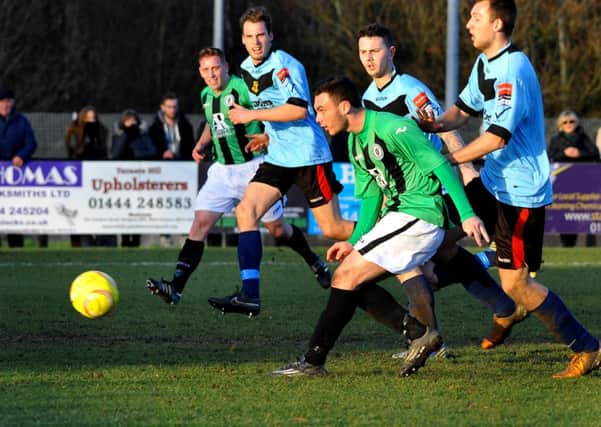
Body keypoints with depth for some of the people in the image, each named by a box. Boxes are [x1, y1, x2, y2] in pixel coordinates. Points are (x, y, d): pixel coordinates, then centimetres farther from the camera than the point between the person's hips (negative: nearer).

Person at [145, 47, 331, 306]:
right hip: (222, 169, 5)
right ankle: (176, 286, -16)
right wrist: (201, 144, 11)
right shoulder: (206, 95, 7)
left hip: (252, 166, -5)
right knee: (200, 223, -10)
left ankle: (314, 262, 35)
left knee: (278, 229, 7)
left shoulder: (242, 88, -15)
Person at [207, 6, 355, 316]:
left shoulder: (285, 66, -14)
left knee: (332, 229, -4)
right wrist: (268, 136, 14)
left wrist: (252, 115, -22)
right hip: (277, 158, 7)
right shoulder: (247, 70, 11)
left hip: (308, 156, -7)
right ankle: (249, 294, -17)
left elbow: (298, 109, -25)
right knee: (245, 211, -11)